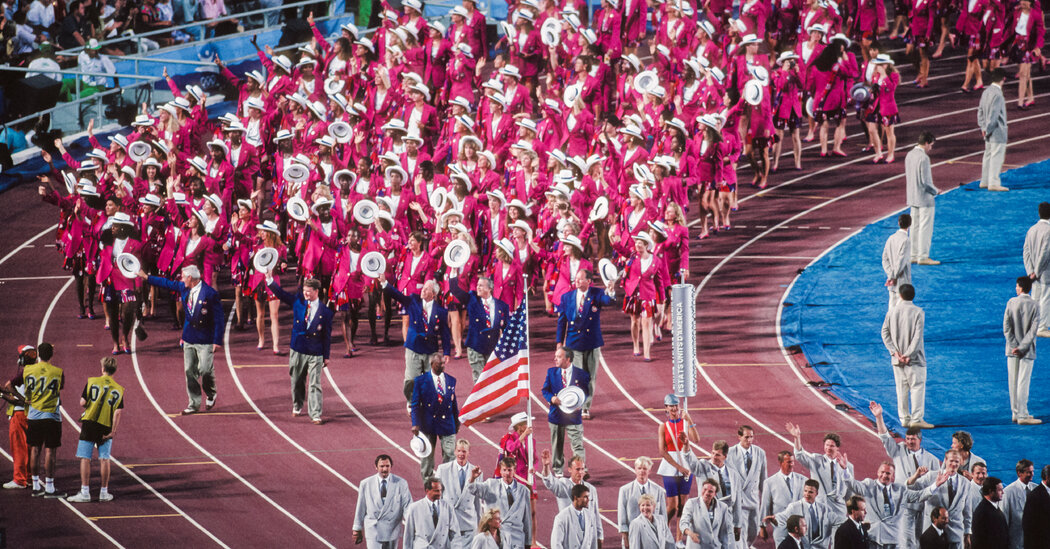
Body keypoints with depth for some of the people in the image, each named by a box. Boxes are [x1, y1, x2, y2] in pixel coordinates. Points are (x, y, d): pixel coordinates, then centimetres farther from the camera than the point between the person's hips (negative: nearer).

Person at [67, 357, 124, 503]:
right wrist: (113, 431, -4)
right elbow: (118, 412, -4)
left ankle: (85, 492, -3)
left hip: (89, 423, -2)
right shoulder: (118, 389, 2)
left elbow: (83, 403, -6)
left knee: (85, 458, 1)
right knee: (104, 459, 9)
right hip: (106, 427, 2)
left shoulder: (92, 382, -3)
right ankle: (104, 492, 14)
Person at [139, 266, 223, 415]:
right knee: (190, 371, 5)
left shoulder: (210, 294, -16)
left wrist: (217, 340, -14)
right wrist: (146, 277, 27)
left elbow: (218, 318, -13)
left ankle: (210, 395, 22)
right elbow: (167, 284, 21)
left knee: (205, 370, -7)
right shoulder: (184, 288, 3)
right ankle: (194, 404, 12)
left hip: (205, 340, -6)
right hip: (189, 338, 6)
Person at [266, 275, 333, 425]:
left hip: (316, 354, -3)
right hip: (297, 351, 3)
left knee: (315, 384, -6)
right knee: (297, 382, 16)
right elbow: (281, 293, 2)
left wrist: (326, 356, 0)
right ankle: (297, 406, 37)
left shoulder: (325, 312, -6)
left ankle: (315, 414, -6)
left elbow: (327, 336, -2)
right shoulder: (298, 302, 1)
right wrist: (269, 279, -11)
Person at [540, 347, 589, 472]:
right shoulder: (551, 372, 4)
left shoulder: (581, 375, -5)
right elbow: (545, 390, 8)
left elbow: (585, 393, 3)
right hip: (556, 414, 3)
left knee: (577, 445, -7)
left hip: (573, 414, -3)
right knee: (557, 446, 13)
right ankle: (557, 471, 27)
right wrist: (552, 398, -14)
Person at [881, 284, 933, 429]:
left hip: (897, 359, 4)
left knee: (901, 388, 11)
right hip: (914, 359, -4)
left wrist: (894, 352, -5)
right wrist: (909, 355, -14)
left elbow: (885, 333, 0)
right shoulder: (918, 312, -10)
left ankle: (904, 418, 14)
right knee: (917, 386, -1)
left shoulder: (892, 312, 2)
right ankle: (916, 419, -7)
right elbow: (918, 336, -15)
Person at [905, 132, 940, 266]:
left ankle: (914, 255, 19)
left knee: (915, 227, 14)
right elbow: (925, 181, -21)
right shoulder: (923, 158, -20)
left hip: (912, 198, 9)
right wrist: (935, 191, -6)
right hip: (925, 199, -9)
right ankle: (923, 257, 0)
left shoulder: (909, 155, 6)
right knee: (925, 228, -2)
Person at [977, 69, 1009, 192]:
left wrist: (983, 127, 11)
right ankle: (993, 183, -4)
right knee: (996, 156, -4)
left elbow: (980, 111, 12)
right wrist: (988, 129, -13)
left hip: (989, 132, 9)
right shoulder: (997, 94, -20)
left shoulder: (986, 92, 8)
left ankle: (984, 181, 23)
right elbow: (993, 114, -21)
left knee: (988, 155, 16)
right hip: (997, 131, -9)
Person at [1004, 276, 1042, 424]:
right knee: (1023, 383, -1)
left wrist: (1014, 345, -8)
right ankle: (1022, 416, -2)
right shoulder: (1034, 306, -7)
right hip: (1027, 351, -2)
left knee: (1013, 382, 9)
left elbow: (1006, 326, -7)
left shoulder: (1011, 303, -3)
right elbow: (1033, 330, -13)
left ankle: (1016, 413, 14)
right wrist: (1022, 348, -12)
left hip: (1012, 350, 2)